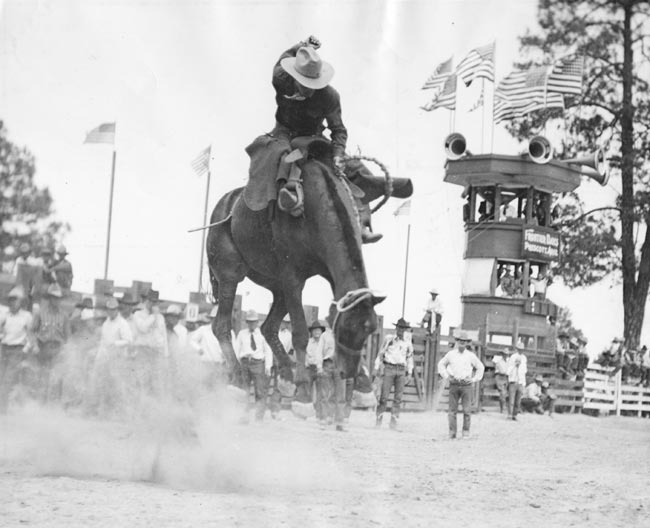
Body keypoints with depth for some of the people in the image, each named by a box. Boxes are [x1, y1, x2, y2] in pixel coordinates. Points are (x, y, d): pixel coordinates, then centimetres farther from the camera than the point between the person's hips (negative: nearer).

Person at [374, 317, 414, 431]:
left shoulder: (407, 343, 12)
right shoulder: (388, 339, 5)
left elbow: (410, 358, 20)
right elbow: (381, 353, 8)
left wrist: (409, 372, 14)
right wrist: (377, 367, 3)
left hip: (401, 370, 3)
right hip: (389, 368, -3)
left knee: (398, 397, -1)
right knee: (384, 395, -7)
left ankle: (394, 422, 1)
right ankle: (379, 420, -2)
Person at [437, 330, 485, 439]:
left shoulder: (471, 355, 4)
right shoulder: (451, 354, 5)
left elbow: (480, 367, 14)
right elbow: (441, 364, 18)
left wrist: (474, 379, 6)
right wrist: (446, 376, 7)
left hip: (466, 384, -1)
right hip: (454, 384, 1)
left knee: (466, 410, -3)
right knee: (452, 410, -2)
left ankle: (466, 432, 3)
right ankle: (452, 432, 0)